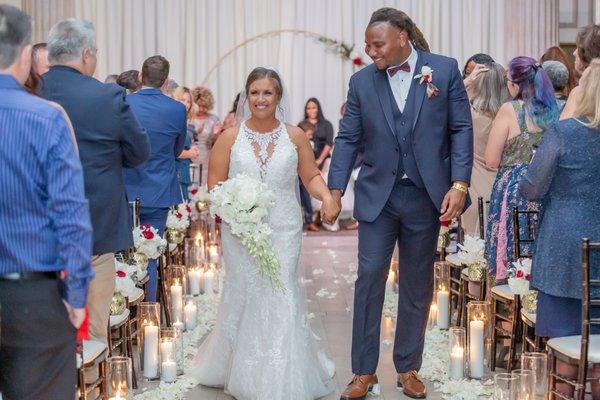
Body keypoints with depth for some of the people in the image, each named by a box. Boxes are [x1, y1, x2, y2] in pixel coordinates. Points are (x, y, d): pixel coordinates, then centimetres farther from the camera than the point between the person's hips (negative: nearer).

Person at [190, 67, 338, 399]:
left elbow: (311, 176, 8)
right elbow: (215, 184, 3)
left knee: (282, 295, -5)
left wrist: (326, 196, -11)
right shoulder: (229, 138, 2)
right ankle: (243, 373, 21)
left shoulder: (295, 136, 4)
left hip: (284, 231, 0)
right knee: (244, 296, 4)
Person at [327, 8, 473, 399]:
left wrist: (460, 183, -10)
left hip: (426, 196, 0)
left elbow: (461, 129, -1)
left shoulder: (445, 70, -1)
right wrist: (335, 189, -5)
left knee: (417, 286, 9)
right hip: (377, 195, 1)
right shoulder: (362, 81, 3)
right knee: (369, 278, -3)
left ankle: (408, 368, 22)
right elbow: (348, 139, 4)